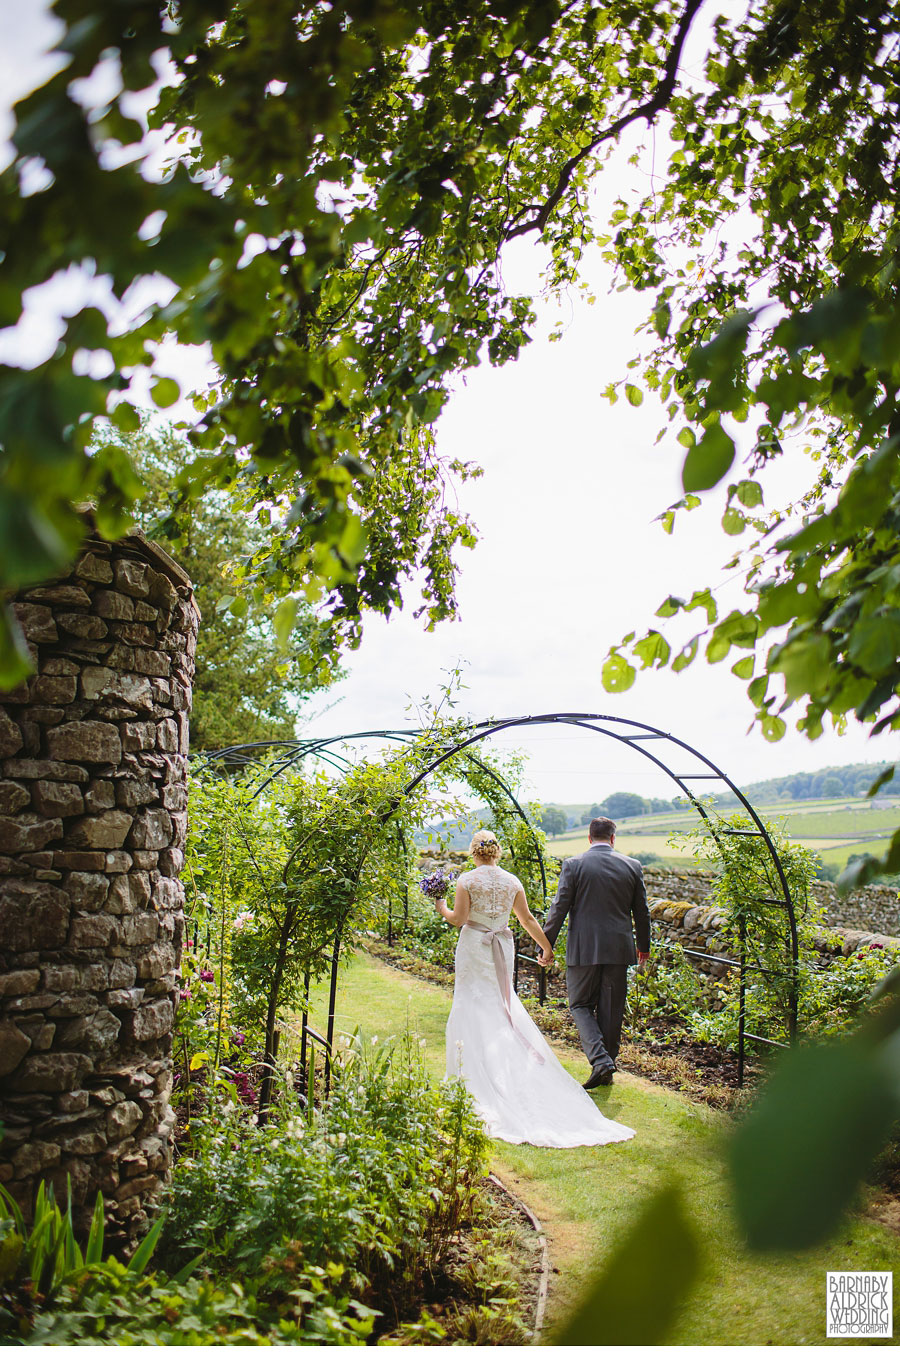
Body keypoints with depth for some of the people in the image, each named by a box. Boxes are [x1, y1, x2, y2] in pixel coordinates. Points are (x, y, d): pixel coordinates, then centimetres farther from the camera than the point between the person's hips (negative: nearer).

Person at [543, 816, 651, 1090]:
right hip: (618, 949, 3)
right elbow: (641, 912, 9)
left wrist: (546, 945, 0)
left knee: (581, 1005, 9)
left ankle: (600, 1059, -9)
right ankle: (607, 1068, 20)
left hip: (583, 949, -3)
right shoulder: (632, 866, 2)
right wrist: (644, 946, 22)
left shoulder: (573, 865, -6)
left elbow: (559, 909, -7)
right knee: (611, 1010, 12)